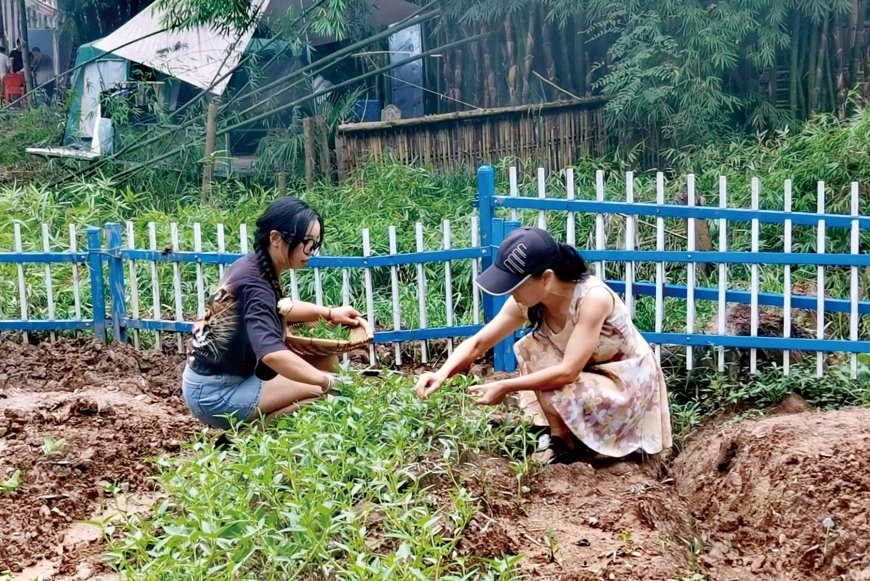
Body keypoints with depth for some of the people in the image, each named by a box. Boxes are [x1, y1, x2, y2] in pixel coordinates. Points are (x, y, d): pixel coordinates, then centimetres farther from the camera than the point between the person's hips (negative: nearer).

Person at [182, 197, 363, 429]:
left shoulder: (254, 267, 2)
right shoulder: (254, 285, -26)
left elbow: (275, 308, 24)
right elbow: (272, 354, -41)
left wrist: (329, 312, 12)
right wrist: (330, 382, -35)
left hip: (229, 377, 9)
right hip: (216, 393, -9)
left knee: (326, 358, 7)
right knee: (328, 393, -12)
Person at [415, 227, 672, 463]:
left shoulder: (592, 297, -33)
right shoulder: (527, 301, -14)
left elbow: (567, 372, -35)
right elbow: (477, 343, -10)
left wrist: (505, 387, -33)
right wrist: (442, 373, -28)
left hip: (631, 379, -7)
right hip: (589, 371, 7)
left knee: (556, 392, -31)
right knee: (530, 349, -14)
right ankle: (561, 438, -2)